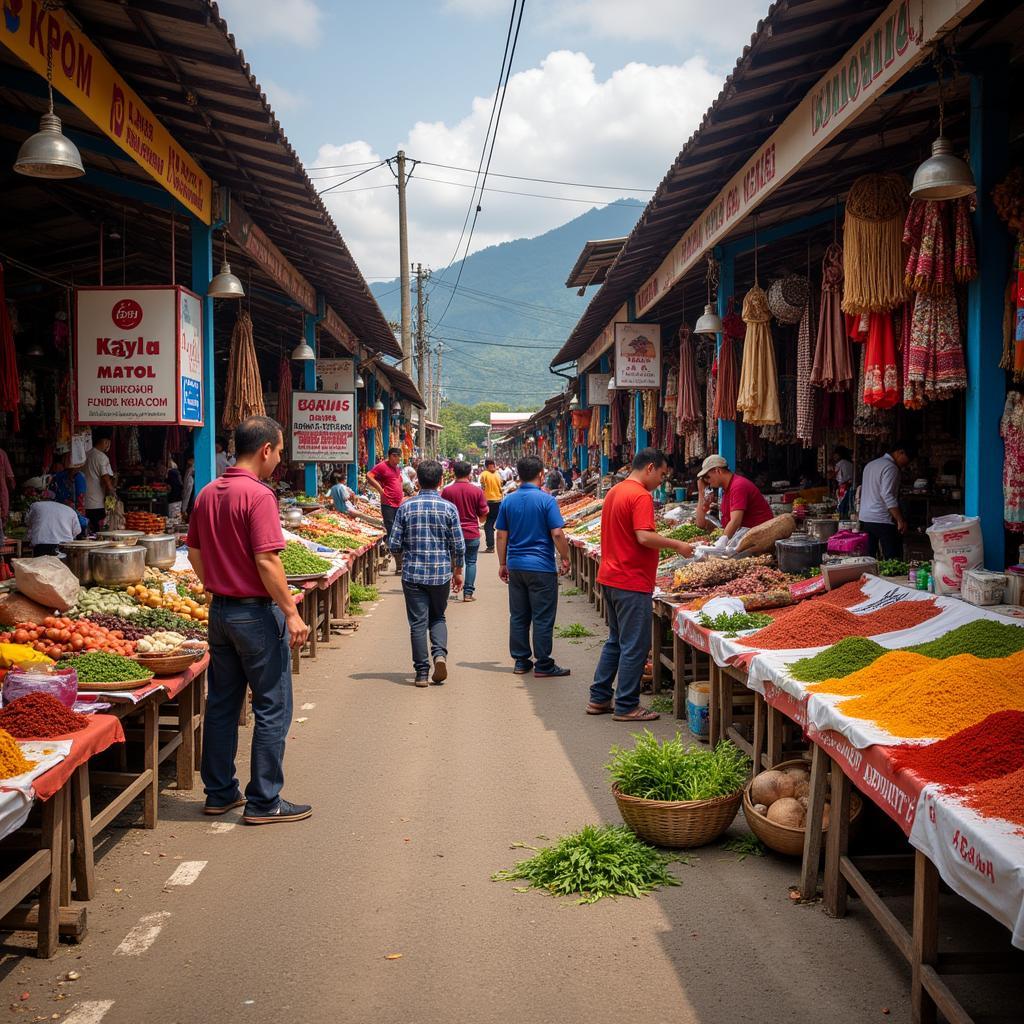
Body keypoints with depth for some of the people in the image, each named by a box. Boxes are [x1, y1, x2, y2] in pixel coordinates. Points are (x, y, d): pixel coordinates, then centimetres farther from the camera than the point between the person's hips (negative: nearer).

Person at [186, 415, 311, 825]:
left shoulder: (208, 493, 8)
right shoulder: (258, 495, -18)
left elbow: (194, 551, 15)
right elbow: (266, 561, -22)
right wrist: (292, 613, -18)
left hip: (220, 609, 8)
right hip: (256, 612, -8)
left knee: (221, 703, 15)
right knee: (272, 709, 2)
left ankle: (219, 792, 24)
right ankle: (264, 802, 7)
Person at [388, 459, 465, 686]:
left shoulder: (406, 507, -4)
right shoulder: (448, 508, -4)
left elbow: (394, 544, -3)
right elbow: (459, 546, -2)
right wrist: (458, 571, 12)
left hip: (413, 573, 0)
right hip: (441, 573, 1)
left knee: (418, 622, 5)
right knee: (438, 617, 18)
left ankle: (422, 672, 4)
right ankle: (440, 653, -6)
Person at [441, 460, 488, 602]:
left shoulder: (447, 491, -7)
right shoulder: (477, 491, -6)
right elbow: (483, 515, 0)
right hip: (472, 534, 0)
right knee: (471, 562, 8)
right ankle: (468, 592, 3)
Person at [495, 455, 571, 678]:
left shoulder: (508, 501, 4)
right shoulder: (546, 500, -10)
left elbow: (501, 536, 7)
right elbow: (557, 534, -14)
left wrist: (502, 564, 15)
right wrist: (565, 559, -1)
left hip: (515, 566, 5)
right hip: (542, 567, -5)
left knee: (518, 616, 11)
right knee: (543, 617, 1)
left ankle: (521, 661, 17)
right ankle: (543, 664, 4)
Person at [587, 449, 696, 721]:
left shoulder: (614, 492, 14)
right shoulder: (641, 496, -16)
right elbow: (644, 536, -25)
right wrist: (677, 545, -14)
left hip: (609, 578, 10)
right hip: (632, 582, -10)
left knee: (615, 641, 19)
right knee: (635, 646, -1)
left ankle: (599, 698, 23)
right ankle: (626, 706, 4)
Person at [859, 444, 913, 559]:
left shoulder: (870, 465, 17)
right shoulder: (891, 468, -12)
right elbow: (887, 496, -21)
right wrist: (901, 520, -21)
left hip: (865, 519, 9)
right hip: (883, 520, -9)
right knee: (893, 562, -8)